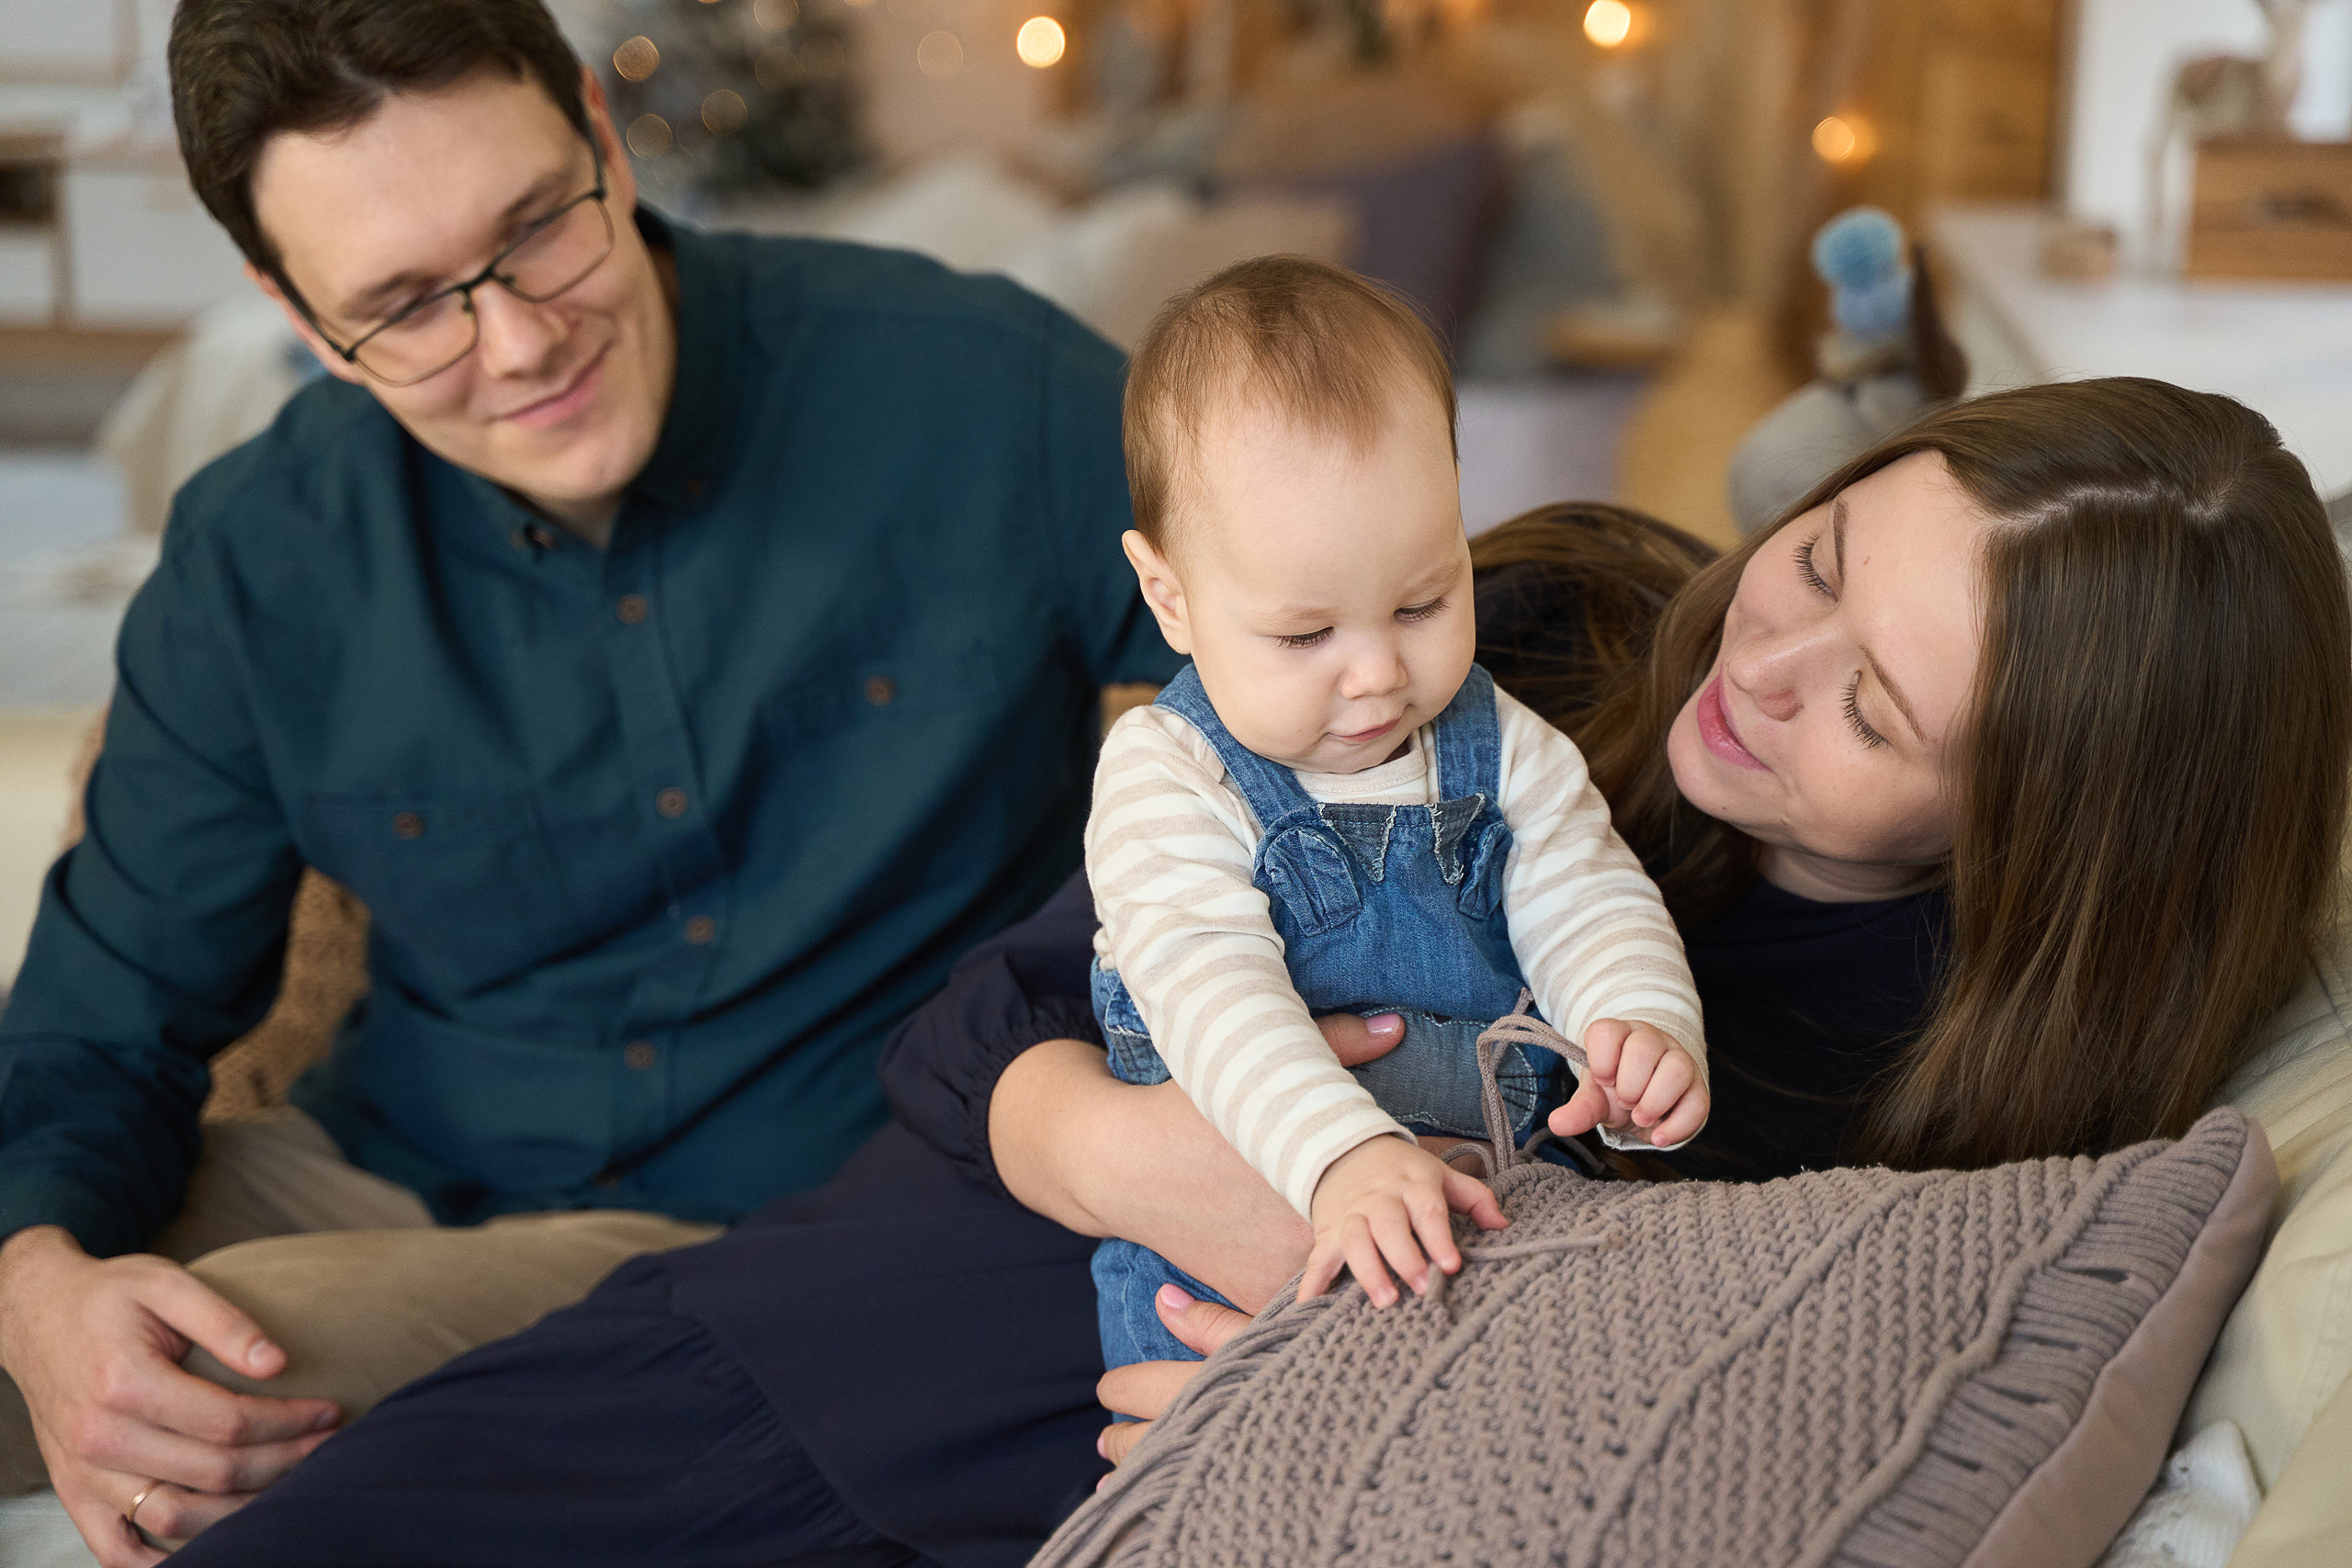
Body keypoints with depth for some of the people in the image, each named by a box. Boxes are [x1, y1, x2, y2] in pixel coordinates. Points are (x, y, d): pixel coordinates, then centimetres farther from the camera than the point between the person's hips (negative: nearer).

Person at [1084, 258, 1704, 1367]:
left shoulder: (1498, 748, 3)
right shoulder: (1168, 778, -13)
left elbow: (1587, 906, -1)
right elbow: (1211, 993, -26)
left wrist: (1645, 1024, -26)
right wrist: (1342, 1156, -44)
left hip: (1494, 1184, 5)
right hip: (1247, 1184, -4)